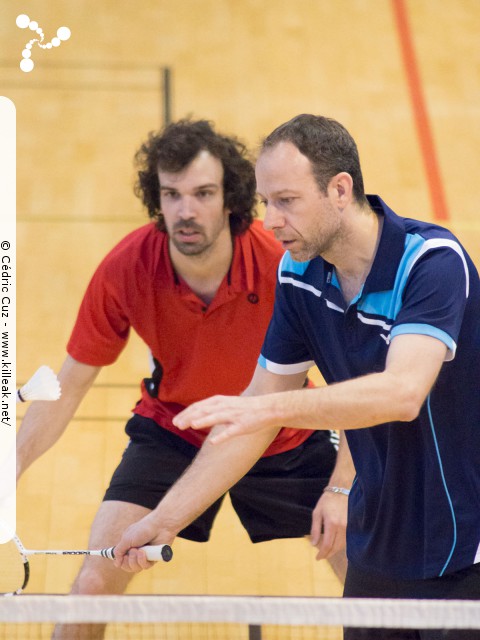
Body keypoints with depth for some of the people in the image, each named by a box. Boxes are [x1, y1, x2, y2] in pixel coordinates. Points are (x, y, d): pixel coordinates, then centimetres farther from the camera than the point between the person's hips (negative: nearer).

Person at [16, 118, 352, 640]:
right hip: (170, 433, 1)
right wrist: (10, 469, -20)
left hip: (284, 441, 0)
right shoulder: (124, 270, -24)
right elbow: (69, 386, -12)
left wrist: (341, 487, -21)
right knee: (93, 586, -11)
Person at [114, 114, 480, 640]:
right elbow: (256, 408, 6)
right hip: (377, 550, 6)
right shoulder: (296, 273, -2)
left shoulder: (433, 262, -23)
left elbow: (402, 393, -38)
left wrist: (273, 407, -48)